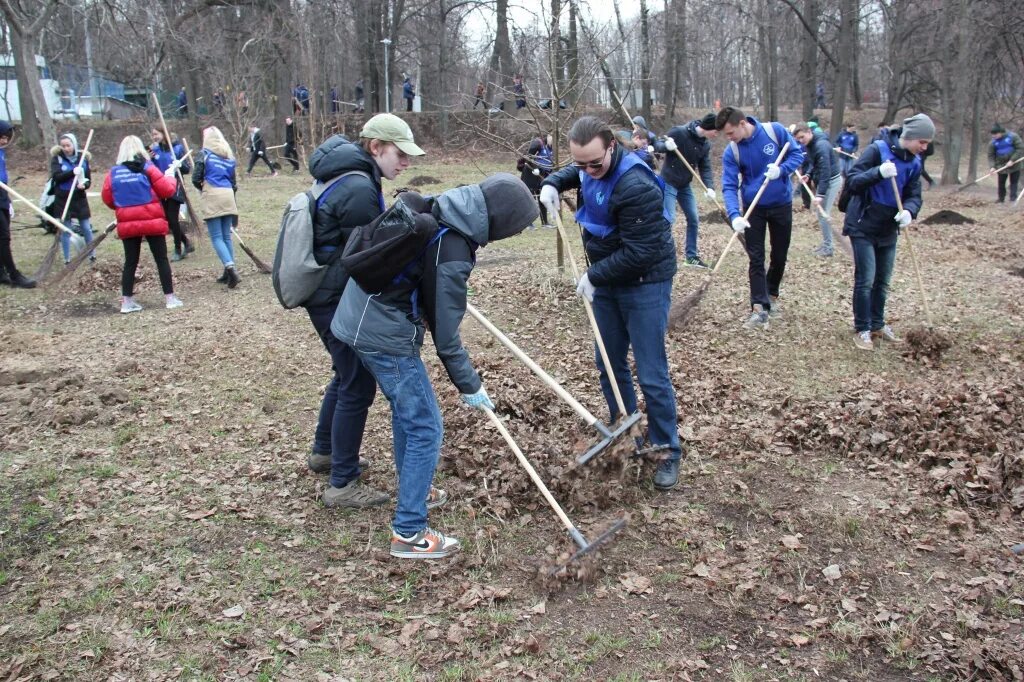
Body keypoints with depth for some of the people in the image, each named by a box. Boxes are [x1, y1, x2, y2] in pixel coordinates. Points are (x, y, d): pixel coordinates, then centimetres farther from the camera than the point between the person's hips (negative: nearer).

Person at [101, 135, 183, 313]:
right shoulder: (147, 168, -7)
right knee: (162, 260, 5)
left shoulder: (114, 172, 2)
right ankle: (170, 298, 6)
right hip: (152, 222, -3)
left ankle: (127, 301, 9)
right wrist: (170, 173, 8)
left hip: (127, 224, 3)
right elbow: (167, 190, -8)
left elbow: (107, 198, 5)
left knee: (130, 262, 9)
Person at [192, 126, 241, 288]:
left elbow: (196, 179, -3)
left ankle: (231, 269, -21)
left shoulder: (205, 154, 0)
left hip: (212, 196, -5)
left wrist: (203, 188, 16)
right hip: (228, 196, 5)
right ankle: (229, 273, 11)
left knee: (216, 237, -4)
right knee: (226, 236, 11)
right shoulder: (228, 156, 15)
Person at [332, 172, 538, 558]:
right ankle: (408, 533, 6)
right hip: (385, 334, -10)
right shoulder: (451, 254, -25)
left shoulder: (434, 210, 0)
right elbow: (445, 335, -17)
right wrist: (470, 386, -5)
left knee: (406, 408, 24)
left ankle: (413, 490, 41)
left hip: (361, 316, 10)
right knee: (426, 428, -2)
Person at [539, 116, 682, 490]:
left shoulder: (636, 187, -30)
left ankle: (668, 451, 12)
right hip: (606, 281, 9)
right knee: (609, 364, 15)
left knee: (651, 375, -5)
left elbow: (638, 253, -29)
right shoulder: (590, 168, -1)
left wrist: (594, 276, -19)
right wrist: (553, 182, 5)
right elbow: (574, 173, 26)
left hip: (645, 284, -9)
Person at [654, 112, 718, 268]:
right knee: (668, 219, -13)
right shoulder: (679, 132, -18)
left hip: (685, 186, 7)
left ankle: (692, 256, 19)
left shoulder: (706, 144, 1)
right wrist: (666, 145, -36)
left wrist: (709, 187, -15)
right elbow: (657, 145, -12)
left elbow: (705, 168, 1)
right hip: (668, 183, -7)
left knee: (694, 219, 8)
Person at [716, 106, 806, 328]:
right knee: (756, 259, -4)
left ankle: (771, 294, 35)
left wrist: (781, 169, -26)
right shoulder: (731, 152, -14)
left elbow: (797, 153, -6)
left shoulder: (775, 131, -15)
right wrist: (734, 215, -33)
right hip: (754, 207, 0)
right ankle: (759, 308, -3)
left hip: (782, 204, 0)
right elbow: (729, 186, -18)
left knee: (779, 256, 12)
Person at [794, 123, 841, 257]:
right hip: (821, 179, 10)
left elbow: (825, 171, -30)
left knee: (823, 213, -8)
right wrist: (809, 175, -1)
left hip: (831, 180, -10)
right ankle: (826, 244, 24)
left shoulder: (821, 145, -25)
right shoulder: (809, 145, 4)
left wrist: (820, 194, -34)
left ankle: (828, 248, 0)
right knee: (819, 211, 14)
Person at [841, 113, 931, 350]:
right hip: (863, 227, -6)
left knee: (883, 281, 14)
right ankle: (862, 329, 5)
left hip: (888, 231, 6)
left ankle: (877, 325, 28)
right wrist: (879, 172, -37)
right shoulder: (877, 150, -16)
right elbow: (852, 182, -21)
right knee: (865, 280, -6)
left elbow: (914, 196, 3)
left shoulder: (914, 162, 3)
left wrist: (909, 211, -19)